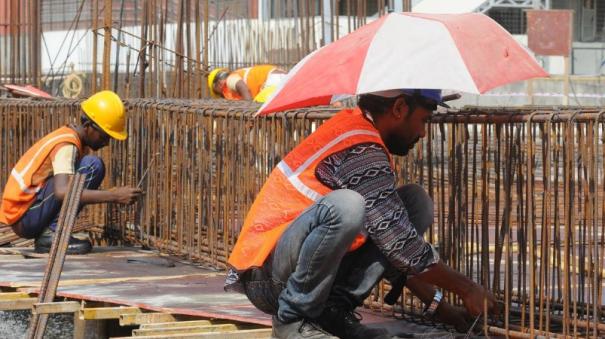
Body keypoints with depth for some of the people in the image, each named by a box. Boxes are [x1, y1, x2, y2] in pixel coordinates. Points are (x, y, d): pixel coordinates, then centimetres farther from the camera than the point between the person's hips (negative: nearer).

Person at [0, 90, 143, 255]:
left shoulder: (79, 143, 13)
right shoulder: (67, 146, -17)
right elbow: (62, 192, -33)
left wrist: (115, 194, 2)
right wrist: (114, 196, -32)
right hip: (24, 217, -9)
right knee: (93, 166, -17)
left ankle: (48, 234, 8)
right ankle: (53, 234, -18)